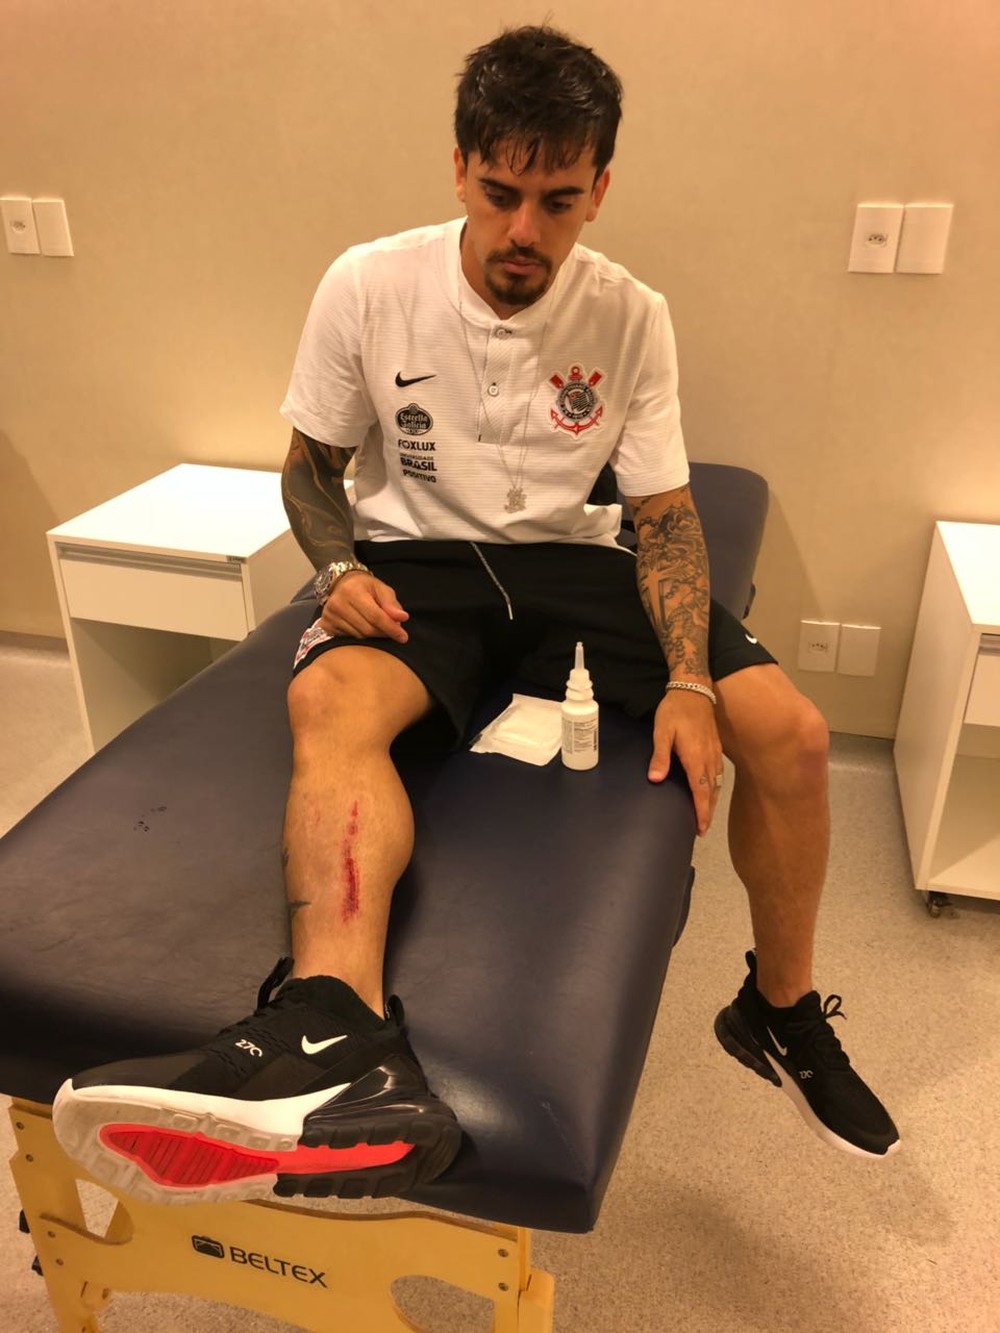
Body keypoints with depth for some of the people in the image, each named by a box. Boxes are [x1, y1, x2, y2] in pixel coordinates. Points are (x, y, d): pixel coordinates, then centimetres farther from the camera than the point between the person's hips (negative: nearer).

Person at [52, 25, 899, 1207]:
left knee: (789, 731, -16)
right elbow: (311, 466, 5)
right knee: (331, 695, -37)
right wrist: (339, 569, -17)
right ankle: (343, 1045, -57)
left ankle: (780, 1011, 8)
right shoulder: (368, 288, -6)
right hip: (414, 558, -1)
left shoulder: (632, 318, -2)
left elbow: (664, 513, -1)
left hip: (570, 559, 2)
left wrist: (688, 679, -16)